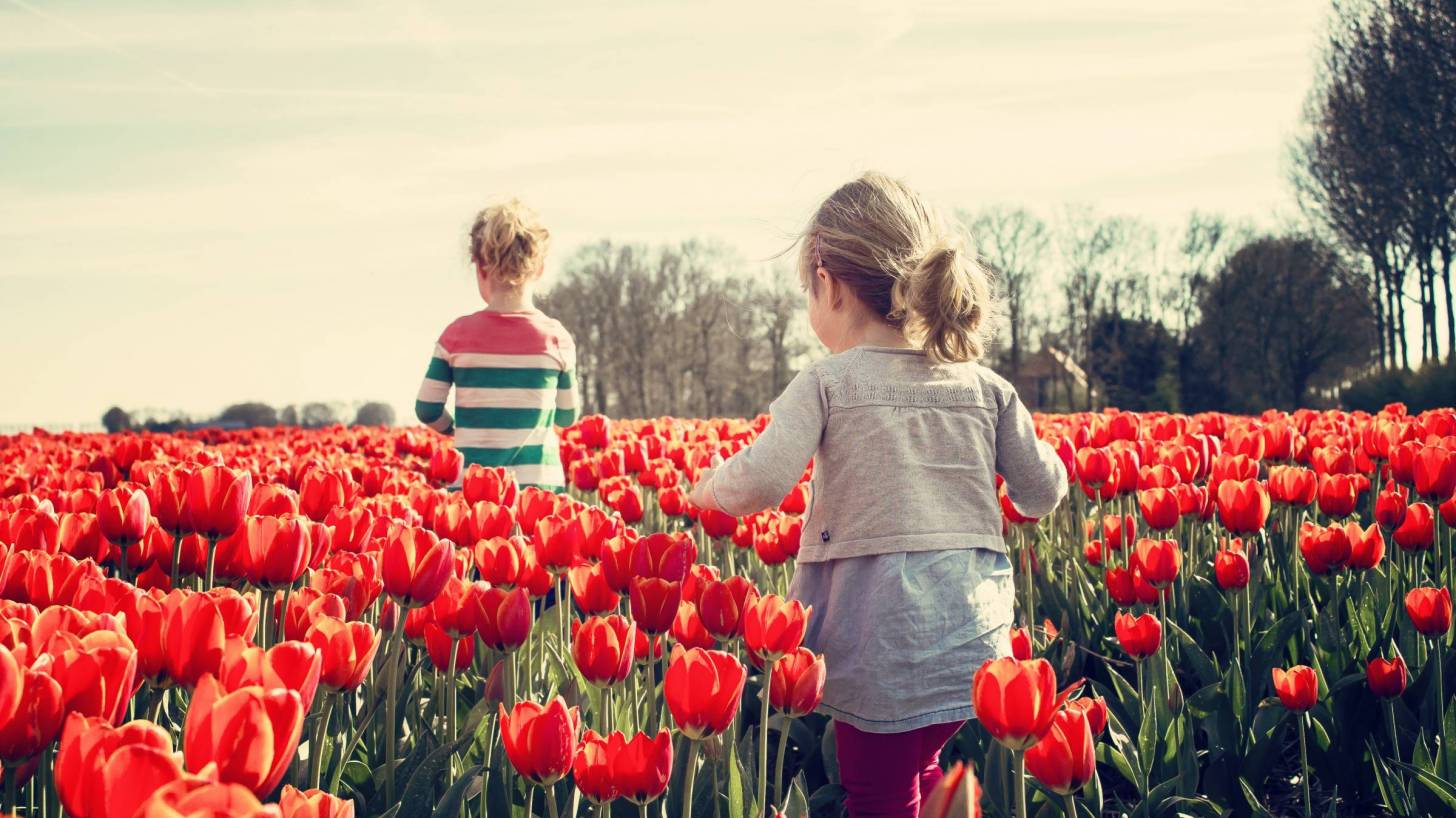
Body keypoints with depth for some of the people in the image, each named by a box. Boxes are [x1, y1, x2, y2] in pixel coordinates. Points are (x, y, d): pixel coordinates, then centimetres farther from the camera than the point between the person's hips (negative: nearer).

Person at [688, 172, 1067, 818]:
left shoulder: (825, 385, -6)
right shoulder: (984, 386, 7)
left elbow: (760, 482, -18)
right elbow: (1042, 496, 11)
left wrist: (707, 488, 3)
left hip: (880, 641, -5)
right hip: (974, 638, 5)